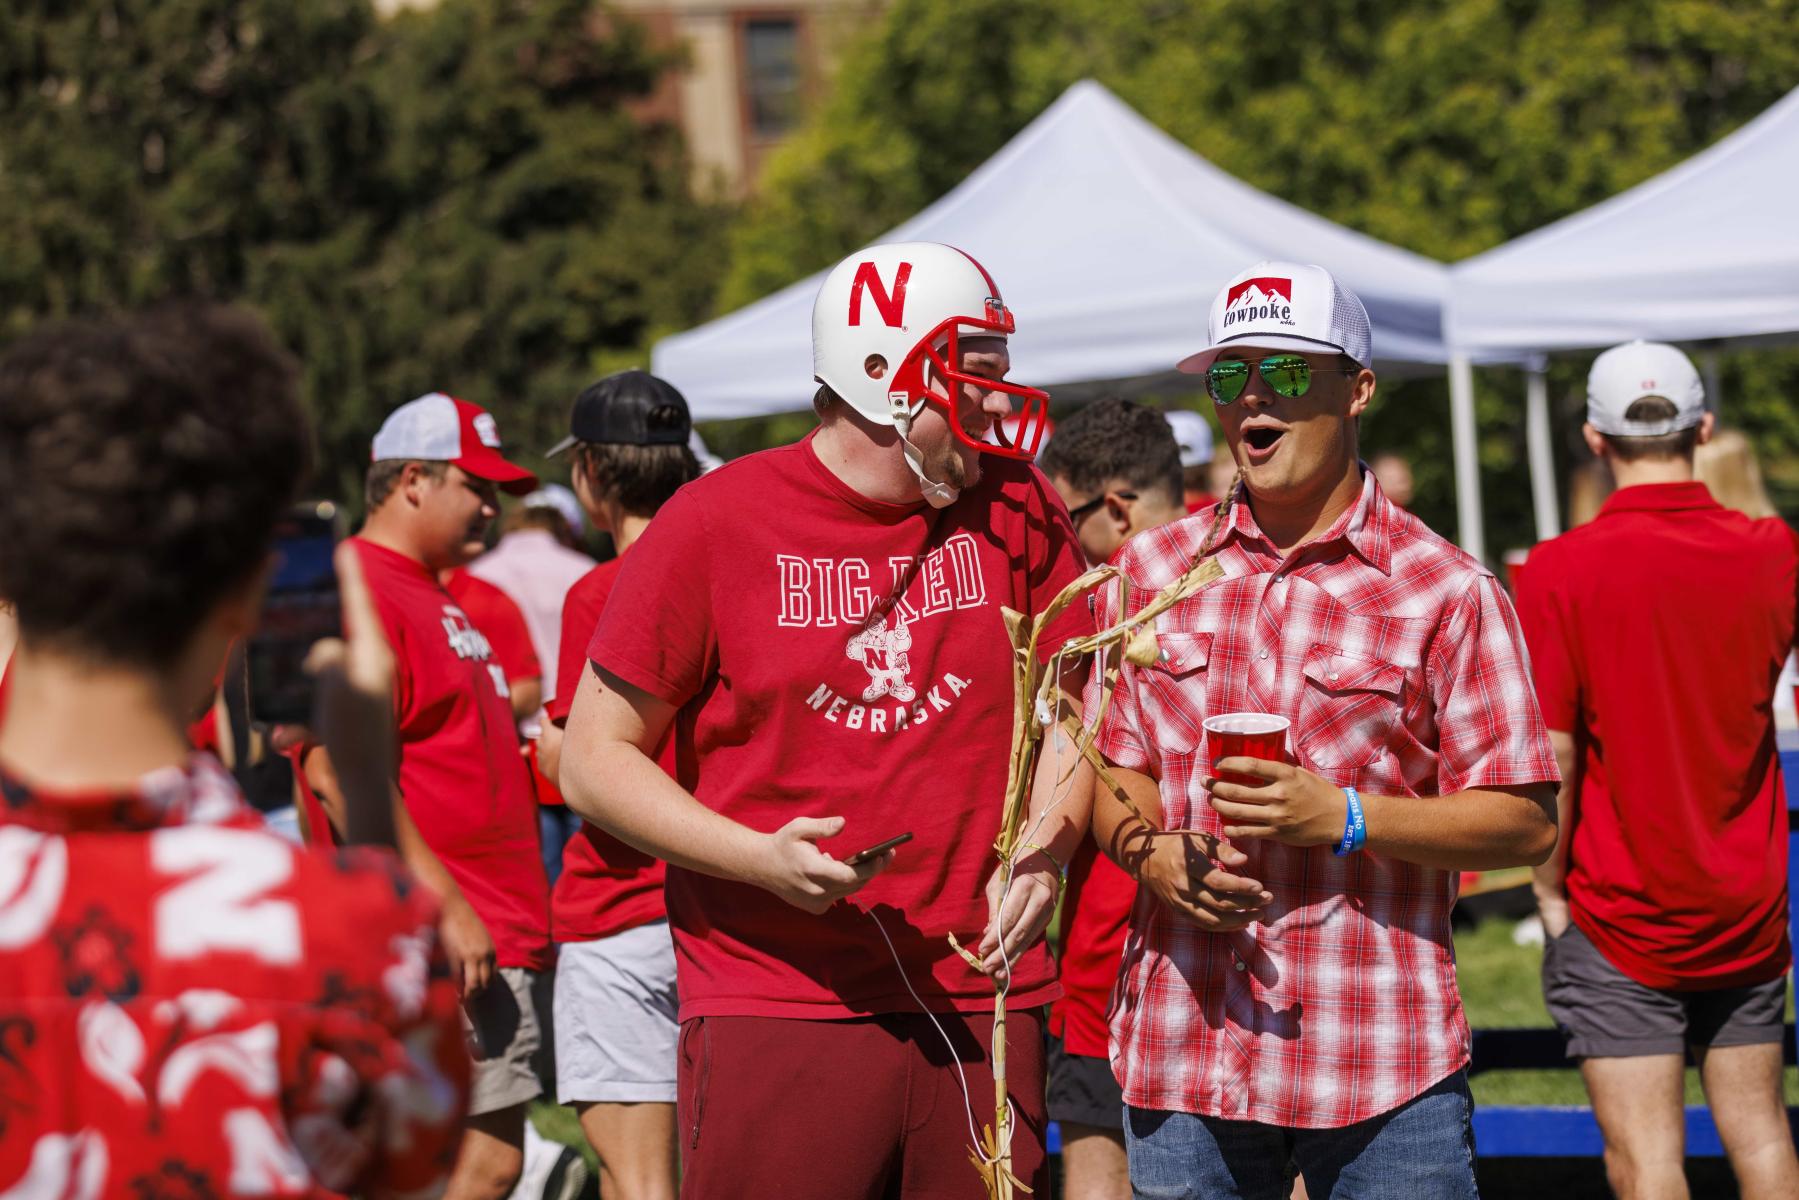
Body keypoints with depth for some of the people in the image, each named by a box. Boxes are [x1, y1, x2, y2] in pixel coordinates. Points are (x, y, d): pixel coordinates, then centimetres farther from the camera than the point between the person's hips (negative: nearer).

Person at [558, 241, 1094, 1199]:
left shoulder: (1013, 508, 7)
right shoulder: (715, 525, -3)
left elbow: (1066, 712, 19)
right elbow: (595, 760, 0)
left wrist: (1040, 852, -1)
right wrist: (761, 858, -14)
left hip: (979, 1001, 3)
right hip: (776, 1005, -3)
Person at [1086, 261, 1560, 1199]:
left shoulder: (1445, 591, -1)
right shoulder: (1147, 571, 12)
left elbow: (1526, 823, -3)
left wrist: (1344, 819, -15)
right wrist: (1149, 851, -5)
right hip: (1182, 1049, 3)